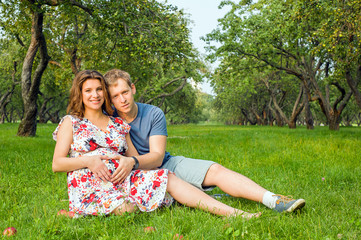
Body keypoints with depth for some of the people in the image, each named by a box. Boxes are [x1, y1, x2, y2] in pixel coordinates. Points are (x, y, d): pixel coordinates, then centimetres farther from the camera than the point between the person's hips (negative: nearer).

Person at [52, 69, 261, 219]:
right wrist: (89, 161, -14)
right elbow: (57, 164, 1)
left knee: (168, 178, -21)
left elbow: (136, 158, 17)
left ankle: (232, 213, -28)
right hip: (88, 185, -3)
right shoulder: (70, 122, 9)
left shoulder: (118, 124, 18)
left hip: (121, 177, 3)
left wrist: (129, 161, -6)